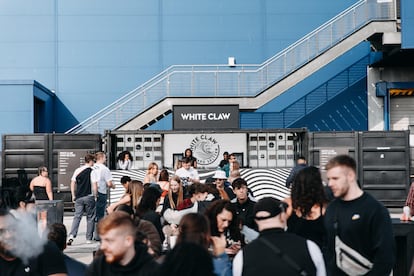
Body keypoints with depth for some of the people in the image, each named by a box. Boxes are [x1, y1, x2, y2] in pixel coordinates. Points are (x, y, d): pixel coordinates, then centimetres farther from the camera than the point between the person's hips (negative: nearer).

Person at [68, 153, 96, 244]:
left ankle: (71, 235, -14)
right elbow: (94, 185, -10)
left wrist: (73, 196, 14)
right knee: (90, 217, 8)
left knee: (77, 216, 3)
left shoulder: (77, 170, 6)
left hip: (79, 197, 3)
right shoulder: (92, 171, -7)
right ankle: (89, 238, 11)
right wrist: (95, 196, 1)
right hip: (89, 197, -3)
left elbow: (72, 183, 7)